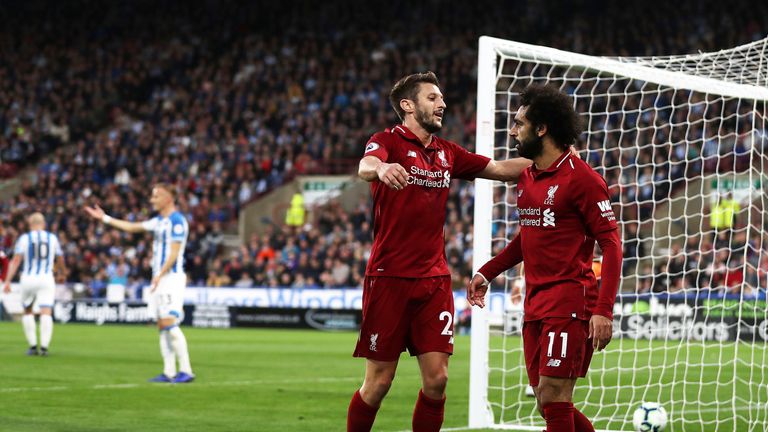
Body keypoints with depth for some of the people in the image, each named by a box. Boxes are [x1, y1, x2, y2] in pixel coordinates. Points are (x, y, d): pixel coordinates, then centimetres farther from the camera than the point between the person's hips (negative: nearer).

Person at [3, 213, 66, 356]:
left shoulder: (24, 238, 1)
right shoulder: (53, 238, 8)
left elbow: (15, 261, -7)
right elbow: (60, 260, 20)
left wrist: (8, 281, -8)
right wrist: (62, 272, 41)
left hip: (28, 279, 0)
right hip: (47, 279, 0)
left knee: (28, 312, 17)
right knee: (46, 313, -5)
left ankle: (33, 346, 13)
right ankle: (44, 347, -17)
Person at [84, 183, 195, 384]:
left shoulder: (177, 221, -11)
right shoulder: (159, 221, 17)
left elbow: (174, 252, -18)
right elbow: (132, 227, 26)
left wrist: (160, 275, -23)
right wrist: (104, 218, 27)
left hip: (172, 277, -9)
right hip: (159, 279, 9)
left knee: (169, 323, -17)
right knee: (162, 326, 6)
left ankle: (186, 370, -16)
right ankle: (169, 372, 6)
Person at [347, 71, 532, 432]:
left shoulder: (447, 152, 14)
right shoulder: (389, 141, -5)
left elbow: (500, 169, 20)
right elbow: (365, 167, -28)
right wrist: (381, 168, -52)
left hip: (434, 279, 5)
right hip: (389, 279, -5)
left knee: (437, 379, -1)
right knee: (378, 382, -2)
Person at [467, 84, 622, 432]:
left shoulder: (581, 178, -10)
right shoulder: (526, 177, 15)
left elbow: (611, 244, -12)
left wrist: (603, 311, -20)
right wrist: (487, 273, 19)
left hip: (570, 302, -8)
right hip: (535, 305, 8)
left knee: (553, 398, -11)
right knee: (547, 403, 7)